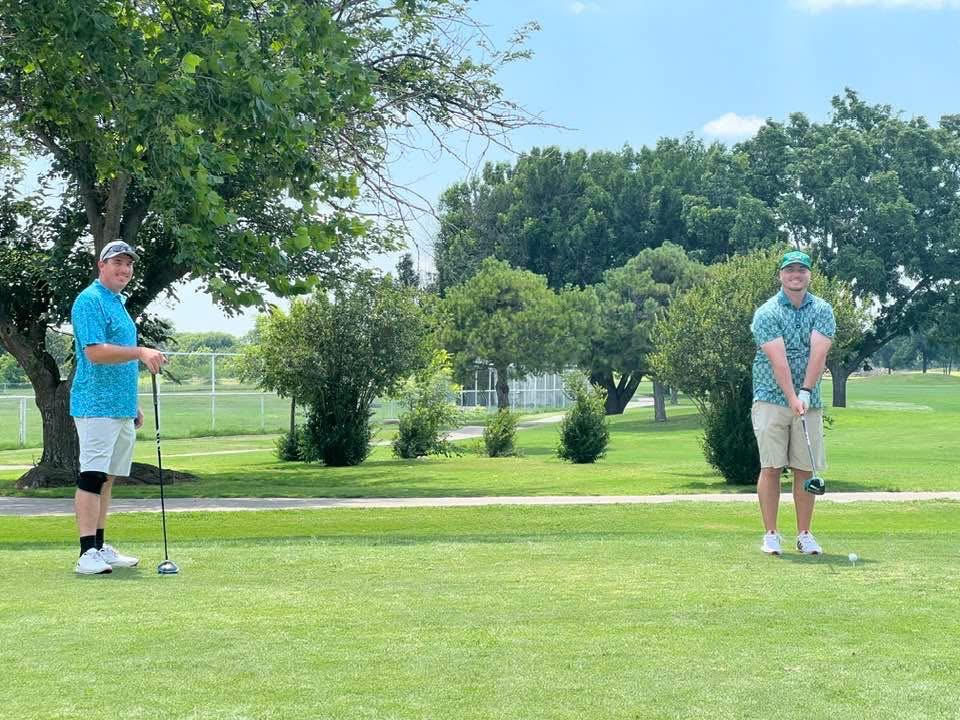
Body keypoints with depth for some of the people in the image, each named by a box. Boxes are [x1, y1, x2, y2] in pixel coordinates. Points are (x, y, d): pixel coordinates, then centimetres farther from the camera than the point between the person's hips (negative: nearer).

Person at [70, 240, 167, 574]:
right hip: (96, 405, -9)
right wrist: (141, 352, -25)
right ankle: (88, 553, -13)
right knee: (92, 477, -11)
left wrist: (134, 404, 24)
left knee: (106, 479, 11)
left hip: (121, 406, 9)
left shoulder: (119, 303, 20)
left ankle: (100, 547, 16)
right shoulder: (89, 300, -9)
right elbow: (95, 352, -21)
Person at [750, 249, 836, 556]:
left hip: (809, 401, 3)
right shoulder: (766, 313, -5)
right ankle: (771, 535, 3)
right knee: (771, 468, -4)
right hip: (771, 400, -3)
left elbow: (818, 353, -8)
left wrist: (806, 391, -20)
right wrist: (792, 398, -24)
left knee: (806, 470, 4)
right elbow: (778, 359, -15)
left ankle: (805, 535, 12)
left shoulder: (822, 310, 5)